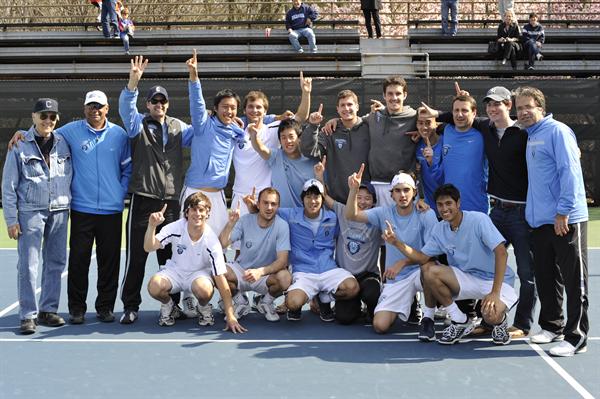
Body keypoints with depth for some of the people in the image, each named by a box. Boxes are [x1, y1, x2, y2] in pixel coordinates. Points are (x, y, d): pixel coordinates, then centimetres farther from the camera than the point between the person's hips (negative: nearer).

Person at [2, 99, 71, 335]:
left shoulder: (63, 144, 8)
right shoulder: (20, 146, -2)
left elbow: (71, 177, 13)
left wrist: (68, 205, 6)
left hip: (59, 211, 4)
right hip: (30, 211, -4)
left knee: (55, 262, 7)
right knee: (28, 265, -6)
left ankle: (48, 310, 16)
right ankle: (28, 315, -1)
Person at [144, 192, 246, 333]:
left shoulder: (211, 241, -24)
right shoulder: (175, 228, -18)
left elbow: (220, 278, -24)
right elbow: (149, 247, -20)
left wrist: (230, 316, -29)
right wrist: (152, 226, -41)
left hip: (200, 273, -2)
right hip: (175, 270, 2)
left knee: (204, 290, -38)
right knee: (154, 286, -31)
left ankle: (205, 308, 1)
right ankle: (167, 305, 6)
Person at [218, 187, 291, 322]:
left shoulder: (282, 226, -15)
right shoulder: (245, 220, -9)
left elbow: (282, 260, -22)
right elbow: (221, 245, -16)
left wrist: (260, 271, -39)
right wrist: (231, 223, -31)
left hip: (266, 275, -1)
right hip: (241, 269, 2)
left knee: (285, 278, -34)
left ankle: (265, 301, 3)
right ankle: (240, 302, 3)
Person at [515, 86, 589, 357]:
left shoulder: (557, 131, -8)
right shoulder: (530, 137, 18)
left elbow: (570, 172, -16)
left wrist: (563, 212, -19)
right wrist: (532, 212, 18)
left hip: (566, 221, -9)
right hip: (539, 221, 9)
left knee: (574, 280, -2)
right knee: (545, 278, 15)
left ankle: (576, 337, 2)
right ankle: (552, 326, 28)